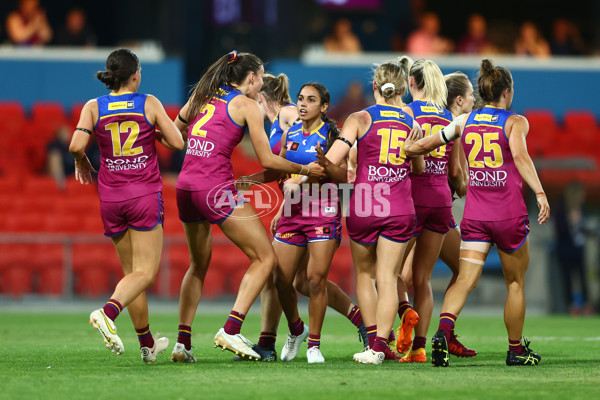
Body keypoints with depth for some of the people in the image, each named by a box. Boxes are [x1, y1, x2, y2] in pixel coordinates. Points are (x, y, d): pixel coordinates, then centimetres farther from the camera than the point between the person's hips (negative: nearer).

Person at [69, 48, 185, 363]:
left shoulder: (93, 107, 0)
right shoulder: (149, 103, -3)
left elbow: (76, 145, -12)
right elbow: (177, 142, -2)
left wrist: (81, 161, 9)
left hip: (110, 196, 3)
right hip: (145, 195, -3)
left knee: (132, 270, 14)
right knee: (145, 271, -4)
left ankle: (147, 344, 19)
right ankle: (108, 312, -32)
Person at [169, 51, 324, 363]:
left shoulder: (203, 95, 17)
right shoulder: (246, 105, 0)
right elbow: (267, 160, -1)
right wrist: (304, 170, 12)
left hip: (185, 185, 7)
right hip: (216, 187, -7)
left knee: (198, 265, 21)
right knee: (265, 258, 0)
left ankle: (183, 342, 13)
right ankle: (231, 330, -12)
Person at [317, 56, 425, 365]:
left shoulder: (360, 119, -2)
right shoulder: (412, 124, 7)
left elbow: (330, 163, -8)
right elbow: (419, 169, 20)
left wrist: (347, 177, 11)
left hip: (363, 207, -1)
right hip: (400, 209, 1)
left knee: (365, 274, 16)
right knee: (387, 277, 2)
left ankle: (375, 339, 14)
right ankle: (379, 346, -11)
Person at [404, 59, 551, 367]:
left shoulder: (464, 121, 9)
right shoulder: (515, 122, -3)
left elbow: (423, 145, 8)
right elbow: (520, 155, -21)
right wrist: (540, 194, -26)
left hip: (474, 214, 3)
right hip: (509, 214, -3)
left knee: (465, 279, -4)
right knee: (515, 283, 14)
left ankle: (443, 330, -31)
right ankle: (516, 350, 23)